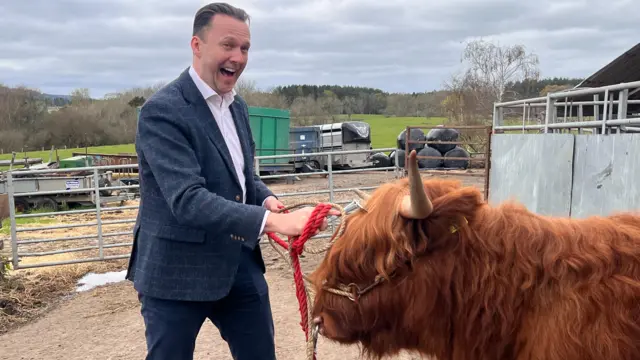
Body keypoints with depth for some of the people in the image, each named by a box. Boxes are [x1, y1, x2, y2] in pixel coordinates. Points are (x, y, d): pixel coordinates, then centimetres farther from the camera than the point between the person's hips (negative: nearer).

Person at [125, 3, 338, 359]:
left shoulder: (237, 106, 8)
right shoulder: (162, 111, -18)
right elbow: (187, 200, -28)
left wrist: (267, 199, -6)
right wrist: (271, 221, -35)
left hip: (241, 263, 7)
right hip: (178, 273, -7)